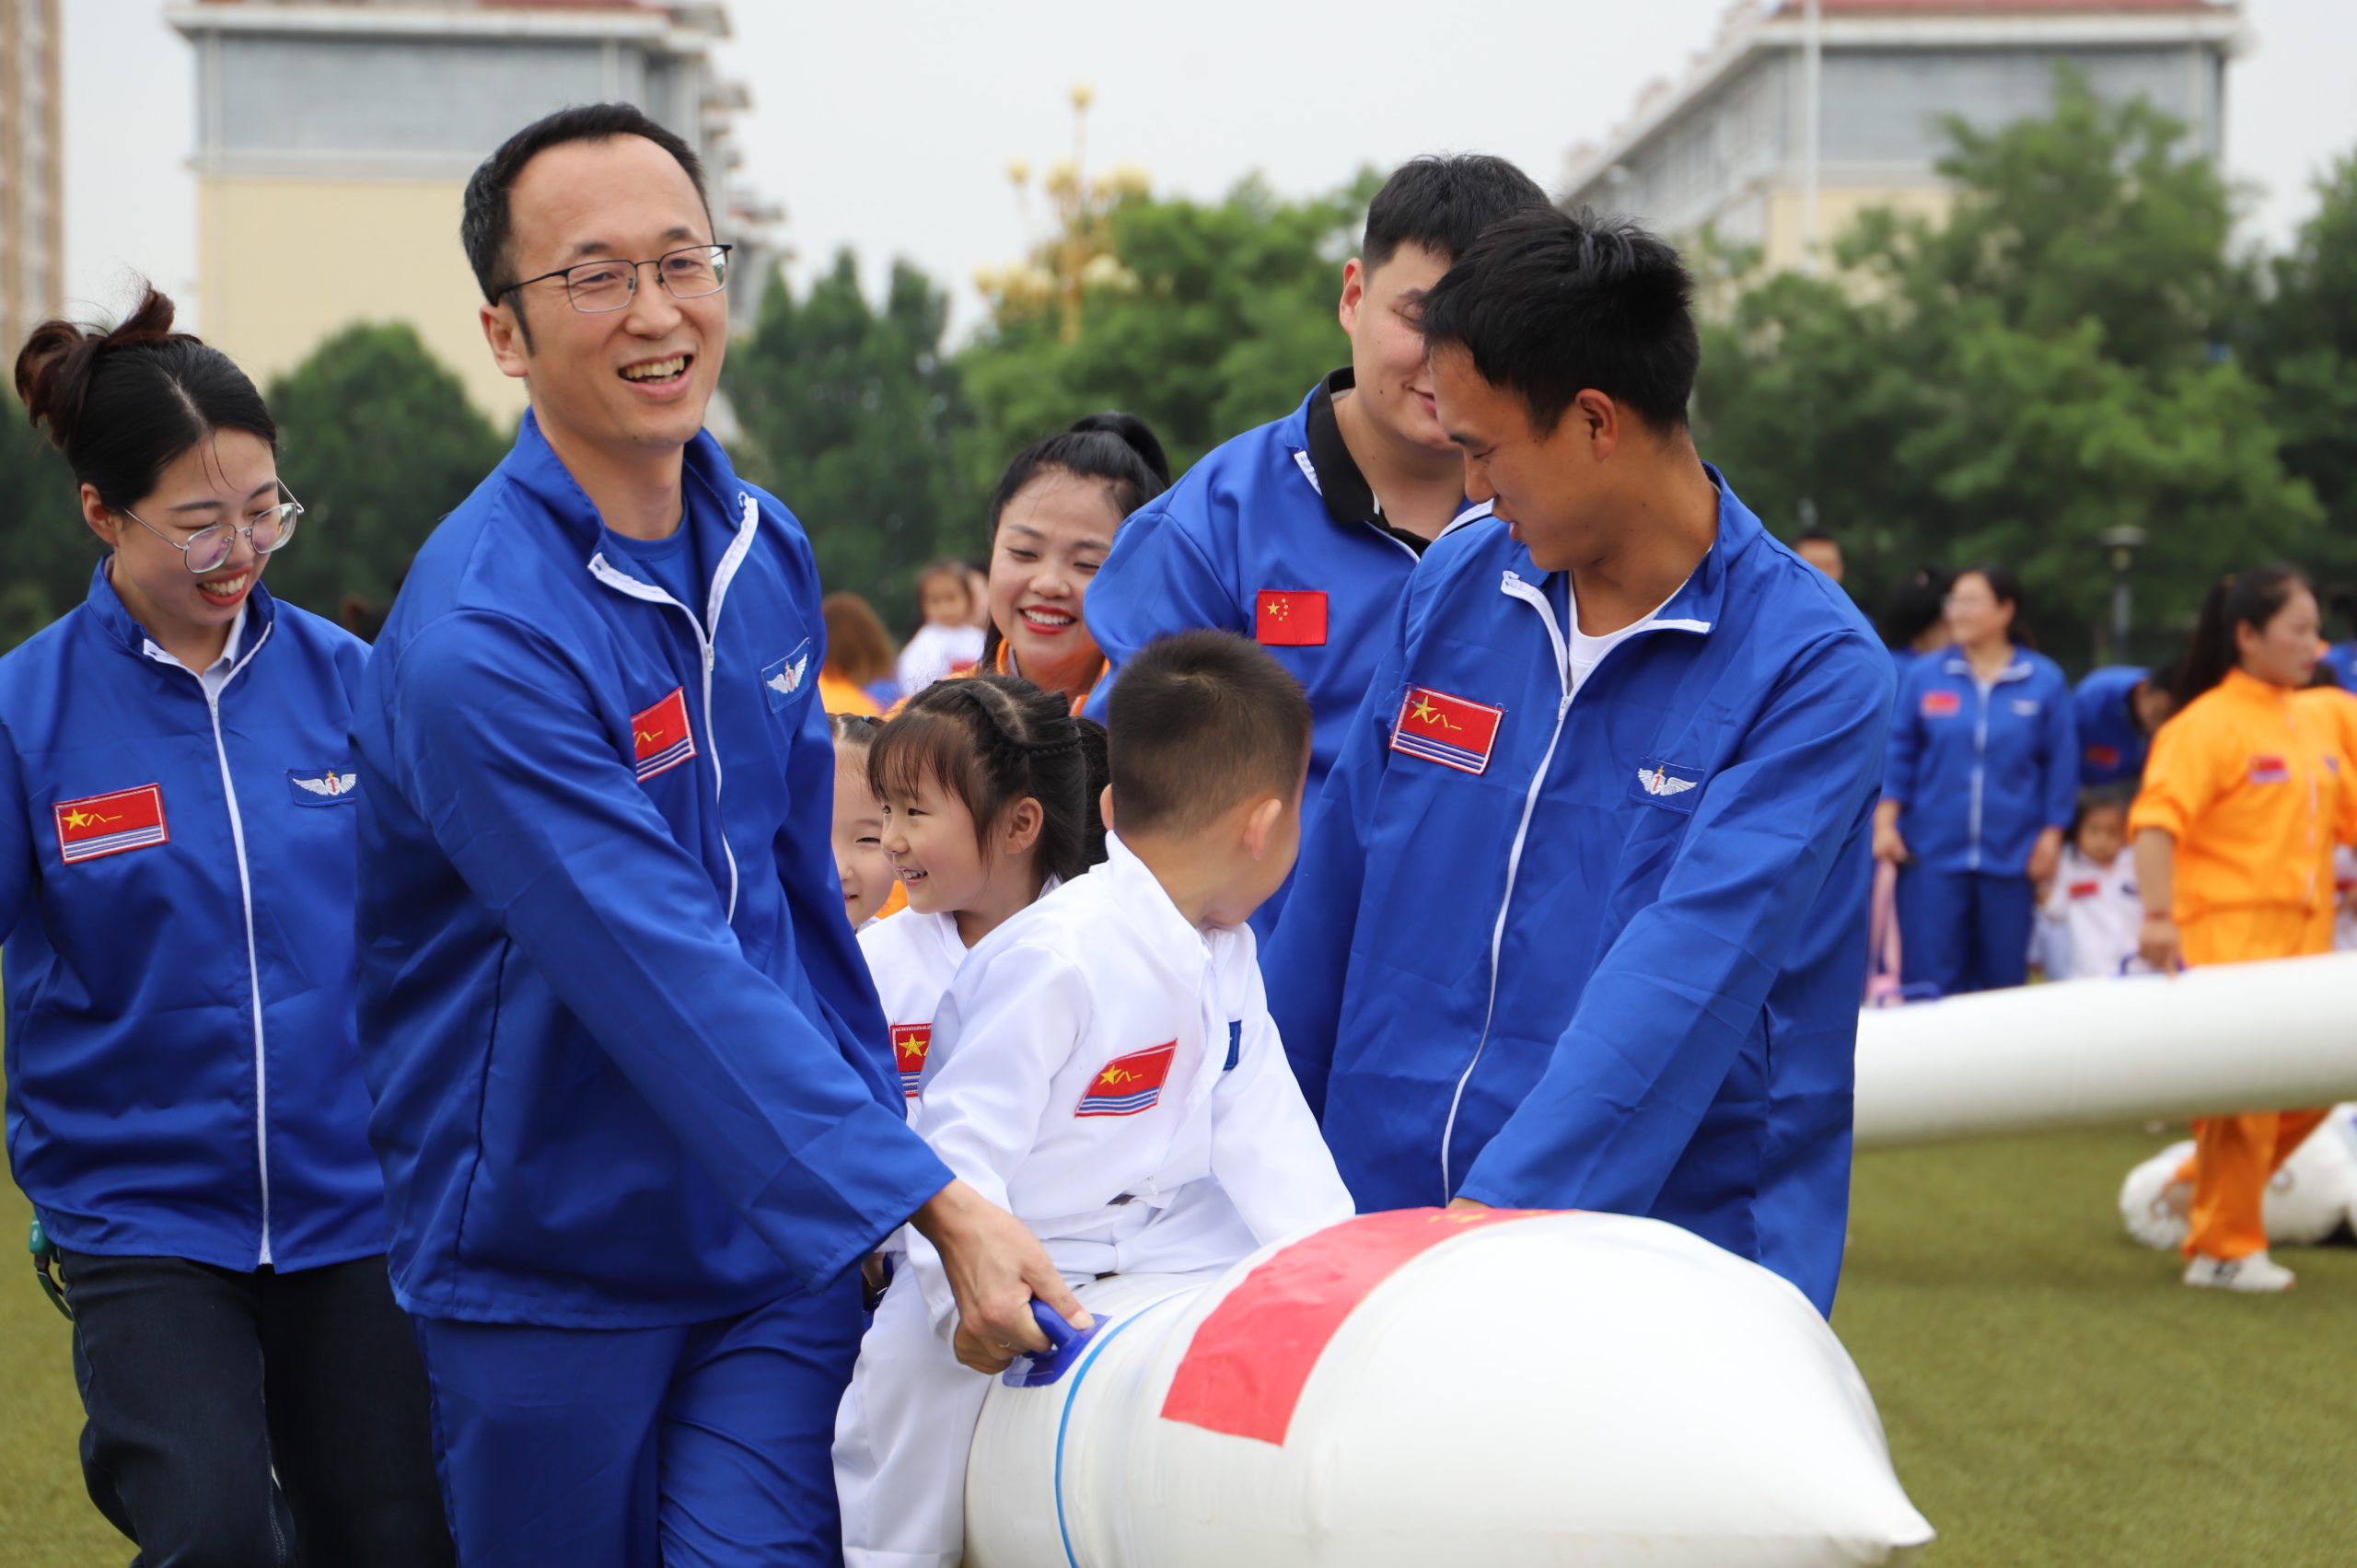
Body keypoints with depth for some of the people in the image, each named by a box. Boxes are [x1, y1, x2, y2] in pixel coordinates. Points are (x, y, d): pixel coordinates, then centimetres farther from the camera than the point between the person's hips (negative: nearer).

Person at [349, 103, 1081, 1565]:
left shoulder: (767, 552, 3)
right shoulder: (477, 638, -23)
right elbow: (676, 981, -27)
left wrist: (877, 1136, 16)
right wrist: (928, 1202, -28)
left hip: (776, 1229, 5)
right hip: (553, 1265, -5)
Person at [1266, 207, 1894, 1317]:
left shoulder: (1814, 668, -10)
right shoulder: (1455, 586, 7)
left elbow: (1689, 968, -20)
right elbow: (1335, 891, 15)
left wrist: (1506, 1205, -29)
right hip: (1377, 1216, 4)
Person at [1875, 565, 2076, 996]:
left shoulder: (2045, 681, 0)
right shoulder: (1925, 676, 3)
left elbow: (2061, 764, 3)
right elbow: (1899, 752, 6)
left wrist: (2051, 835, 0)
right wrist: (1885, 822, -1)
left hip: (2010, 858, 0)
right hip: (1933, 852, 0)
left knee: (2003, 976, 6)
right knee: (1931, 977, -3)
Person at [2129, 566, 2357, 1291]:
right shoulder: (2209, 725, -10)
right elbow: (2156, 821, -19)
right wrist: (2158, 917, -27)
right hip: (2230, 930, -7)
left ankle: (2198, 1191, 27)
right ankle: (2224, 1250, 7)